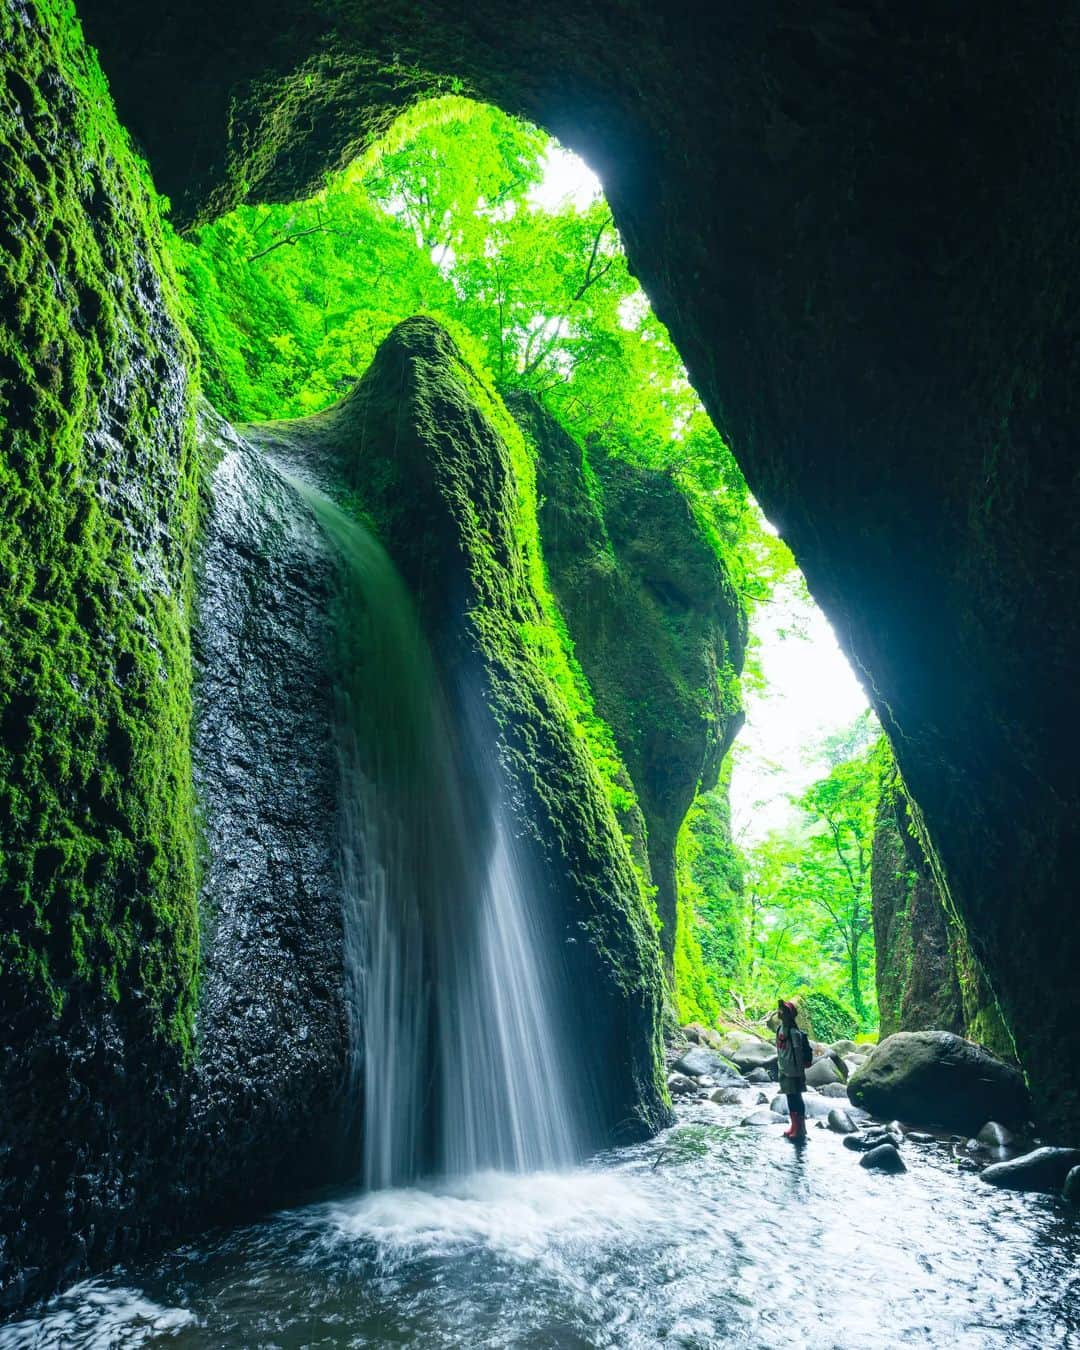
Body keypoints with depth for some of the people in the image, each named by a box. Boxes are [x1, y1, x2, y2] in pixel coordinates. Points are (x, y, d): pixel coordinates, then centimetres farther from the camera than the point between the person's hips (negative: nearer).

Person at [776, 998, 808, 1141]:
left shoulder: (794, 1032, -20)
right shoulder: (780, 1029, 3)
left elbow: (798, 1054, -18)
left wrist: (800, 1073, -16)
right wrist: (779, 1068, 17)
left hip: (793, 1072, -8)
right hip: (784, 1071, 8)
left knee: (796, 1099, 3)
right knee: (790, 1098, 17)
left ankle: (801, 1128, 14)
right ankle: (794, 1126, 29)